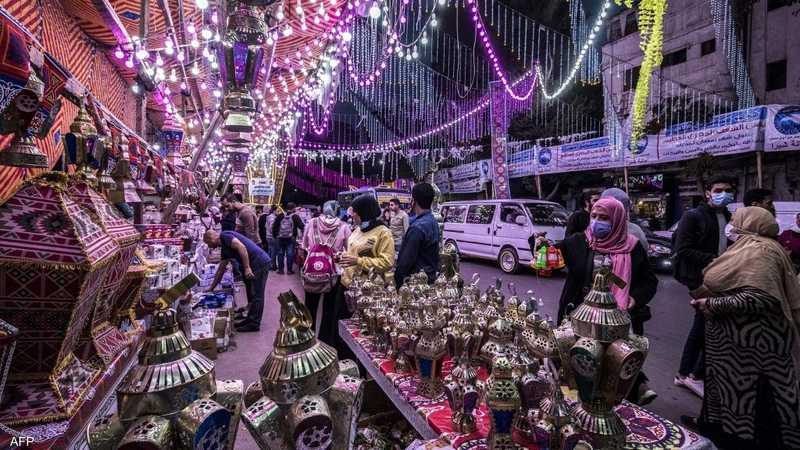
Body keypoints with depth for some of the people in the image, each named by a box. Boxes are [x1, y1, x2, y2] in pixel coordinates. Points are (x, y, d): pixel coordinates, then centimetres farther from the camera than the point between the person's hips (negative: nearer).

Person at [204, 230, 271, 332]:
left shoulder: (224, 236, -6)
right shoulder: (225, 248, 22)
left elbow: (241, 247, -22)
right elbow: (221, 269, 28)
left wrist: (247, 268, -24)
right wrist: (211, 288, 32)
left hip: (260, 263, -10)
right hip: (255, 265, 10)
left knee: (256, 295, -3)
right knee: (251, 294, 16)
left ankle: (254, 324, 4)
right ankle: (250, 319, 26)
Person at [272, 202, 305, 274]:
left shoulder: (280, 216, 2)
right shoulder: (295, 217, -7)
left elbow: (274, 226, 3)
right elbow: (302, 226, -12)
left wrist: (275, 235, 11)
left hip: (280, 238, 3)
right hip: (291, 239, -3)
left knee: (280, 253, 10)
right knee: (290, 254, 2)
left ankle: (280, 269, 13)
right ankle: (289, 270, 4)